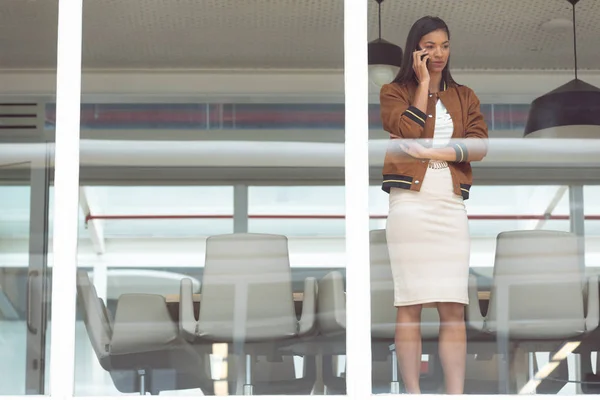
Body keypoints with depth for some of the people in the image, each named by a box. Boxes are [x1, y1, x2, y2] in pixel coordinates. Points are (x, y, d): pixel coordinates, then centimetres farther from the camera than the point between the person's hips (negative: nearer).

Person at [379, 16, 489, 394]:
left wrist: (430, 152, -8)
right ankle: (413, 393, -3)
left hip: (451, 207, 3)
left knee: (454, 307, -4)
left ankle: (456, 393, -5)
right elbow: (409, 132, -11)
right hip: (410, 203, -2)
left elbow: (480, 147, 1)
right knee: (410, 304, -4)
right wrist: (423, 82, -3)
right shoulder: (394, 92, 8)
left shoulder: (464, 96, 16)